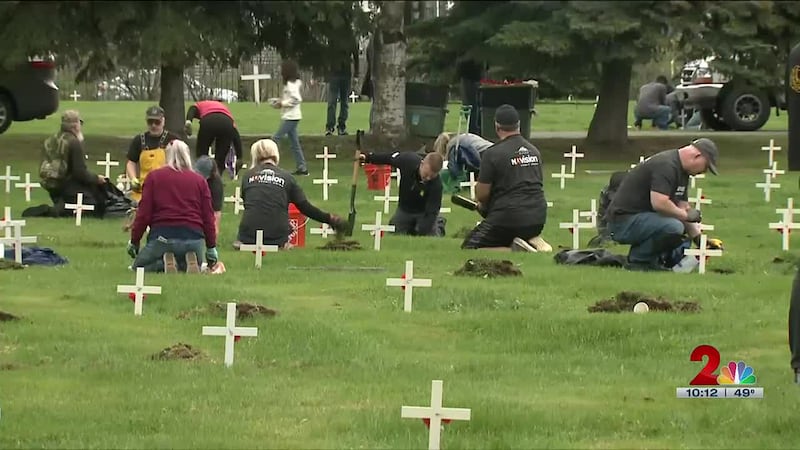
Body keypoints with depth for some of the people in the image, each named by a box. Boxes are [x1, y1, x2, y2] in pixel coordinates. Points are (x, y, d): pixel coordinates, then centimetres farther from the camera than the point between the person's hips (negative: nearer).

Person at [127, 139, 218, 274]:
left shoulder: (154, 176, 7)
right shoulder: (199, 180, 11)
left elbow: (143, 213, 1)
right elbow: (208, 216, 8)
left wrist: (134, 241, 10)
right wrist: (211, 248, 15)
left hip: (163, 237, -2)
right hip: (194, 238, 2)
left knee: (138, 268, 19)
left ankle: (163, 264, -13)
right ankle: (189, 262, -9)